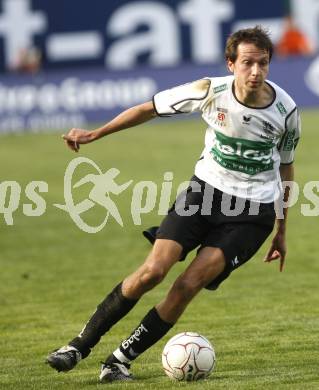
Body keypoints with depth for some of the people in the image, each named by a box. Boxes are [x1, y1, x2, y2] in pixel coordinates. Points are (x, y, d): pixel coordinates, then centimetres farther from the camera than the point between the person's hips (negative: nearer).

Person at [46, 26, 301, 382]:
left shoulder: (286, 111, -10)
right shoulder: (211, 91, -13)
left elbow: (285, 166, 9)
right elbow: (150, 108, 2)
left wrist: (281, 230, 15)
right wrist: (94, 135, 3)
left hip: (253, 212, -1)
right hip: (206, 190, 1)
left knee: (188, 285, -18)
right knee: (153, 271, -16)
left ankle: (121, 359, -4)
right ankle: (81, 345, -1)